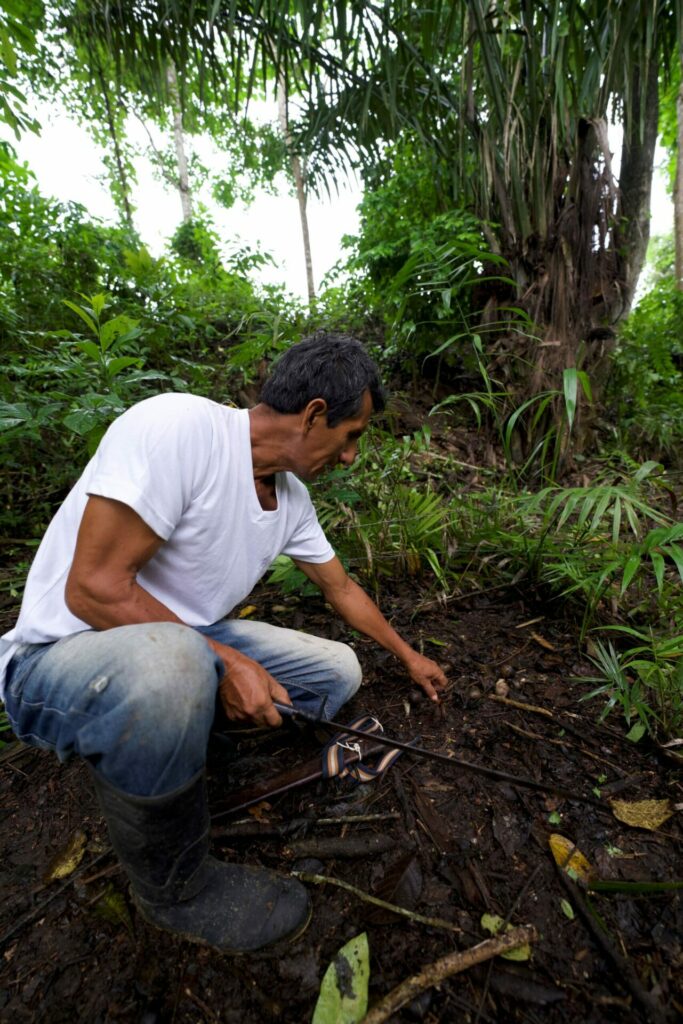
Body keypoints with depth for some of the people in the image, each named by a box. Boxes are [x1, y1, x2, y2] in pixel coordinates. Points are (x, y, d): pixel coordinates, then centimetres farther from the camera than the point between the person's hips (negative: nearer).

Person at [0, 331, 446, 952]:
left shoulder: (292, 497, -1)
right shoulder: (178, 427, -25)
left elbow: (341, 588, 11)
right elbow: (93, 588, -26)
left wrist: (410, 658, 20)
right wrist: (225, 664, -25)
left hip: (190, 640, 7)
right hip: (63, 655, -6)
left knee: (339, 671, 1)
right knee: (171, 666, -40)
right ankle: (175, 889, -10)